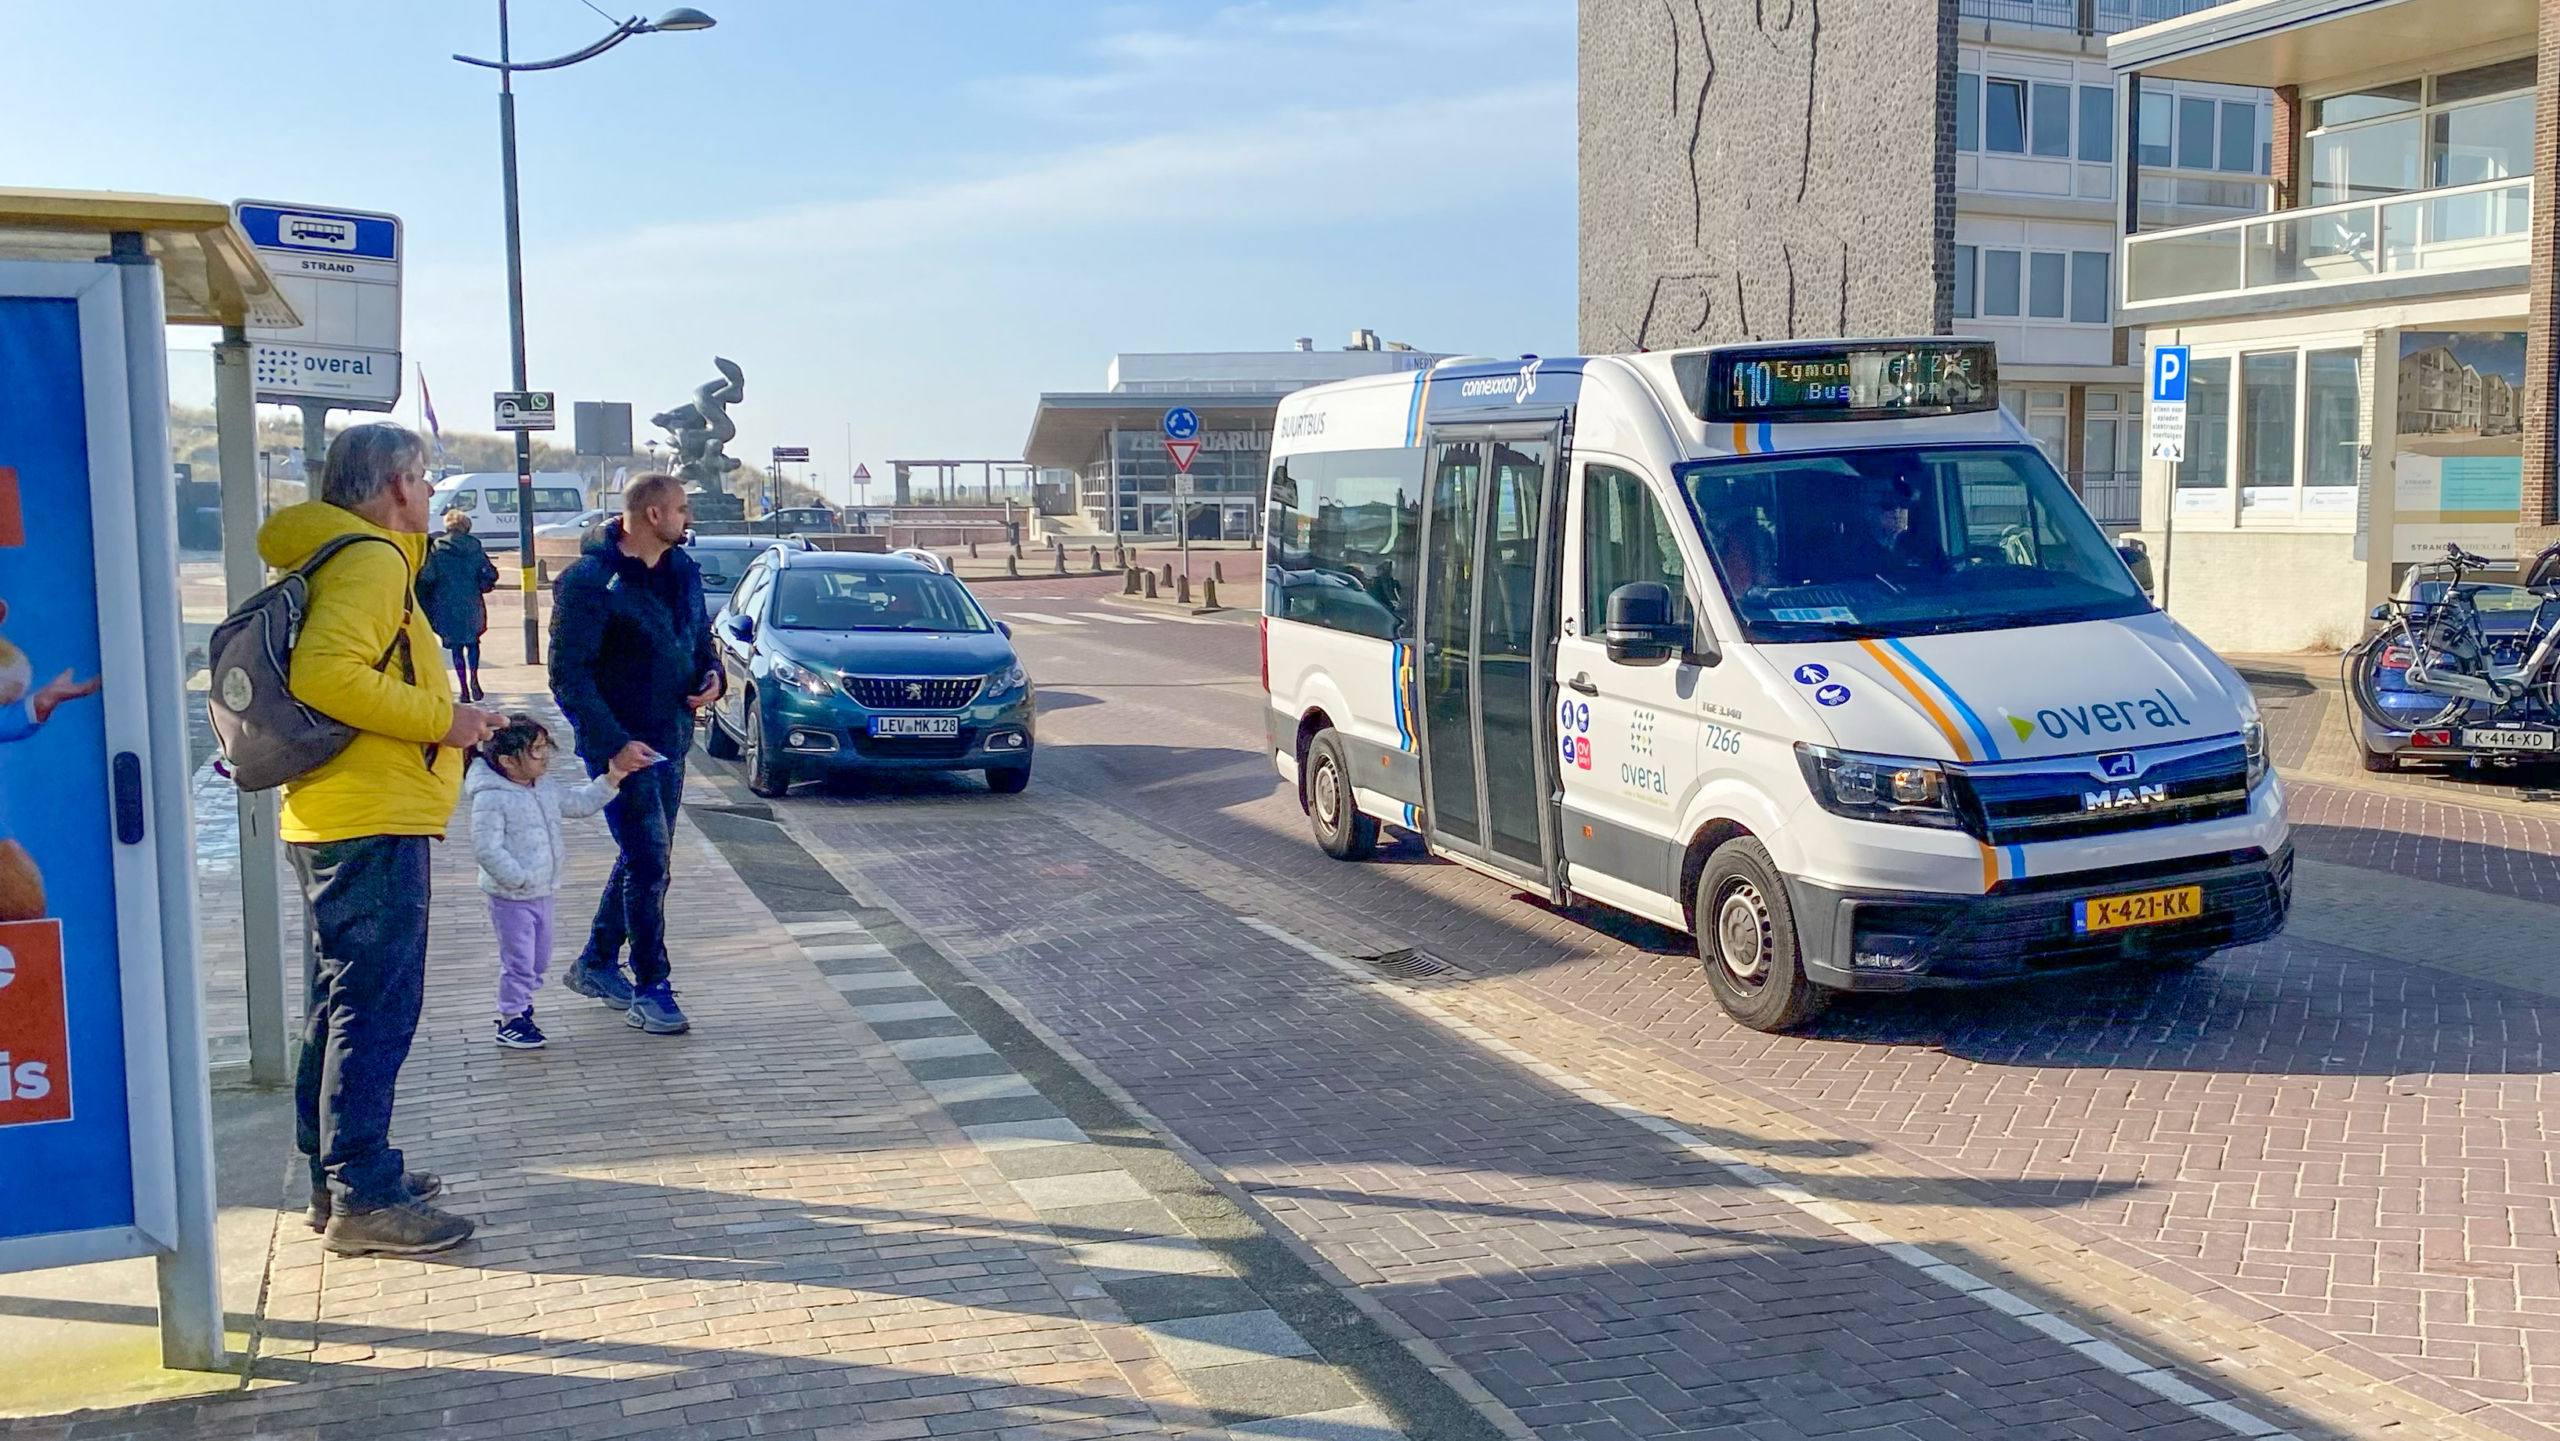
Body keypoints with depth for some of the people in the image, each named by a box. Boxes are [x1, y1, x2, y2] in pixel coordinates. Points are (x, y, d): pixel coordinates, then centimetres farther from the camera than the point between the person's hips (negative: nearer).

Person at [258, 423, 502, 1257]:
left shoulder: (337, 556, 19)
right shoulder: (370, 560, -13)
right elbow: (323, 674, -26)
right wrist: (438, 716, -19)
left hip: (334, 819, 11)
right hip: (373, 820, -11)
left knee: (344, 1002, 17)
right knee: (376, 1008, -8)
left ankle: (339, 1173, 27)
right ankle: (363, 1197, -4)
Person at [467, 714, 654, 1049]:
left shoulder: (546, 790, 7)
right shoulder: (490, 798, -19)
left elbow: (582, 802, 20)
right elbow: (486, 849, -23)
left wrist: (613, 776, 11)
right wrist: (520, 879, -24)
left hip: (542, 893, 8)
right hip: (510, 898, -8)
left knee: (539, 961, 18)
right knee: (518, 959, -1)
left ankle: (518, 1003, 37)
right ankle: (511, 1020, 13)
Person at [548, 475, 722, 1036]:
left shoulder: (683, 570, 7)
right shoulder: (590, 582, -16)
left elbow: (700, 636, 22)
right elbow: (569, 678, -16)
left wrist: (712, 674, -1)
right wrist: (614, 743, -23)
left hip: (671, 739, 8)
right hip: (622, 744, -8)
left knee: (643, 858, 16)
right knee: (649, 864, -7)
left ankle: (596, 963, 32)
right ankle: (650, 989, 4)